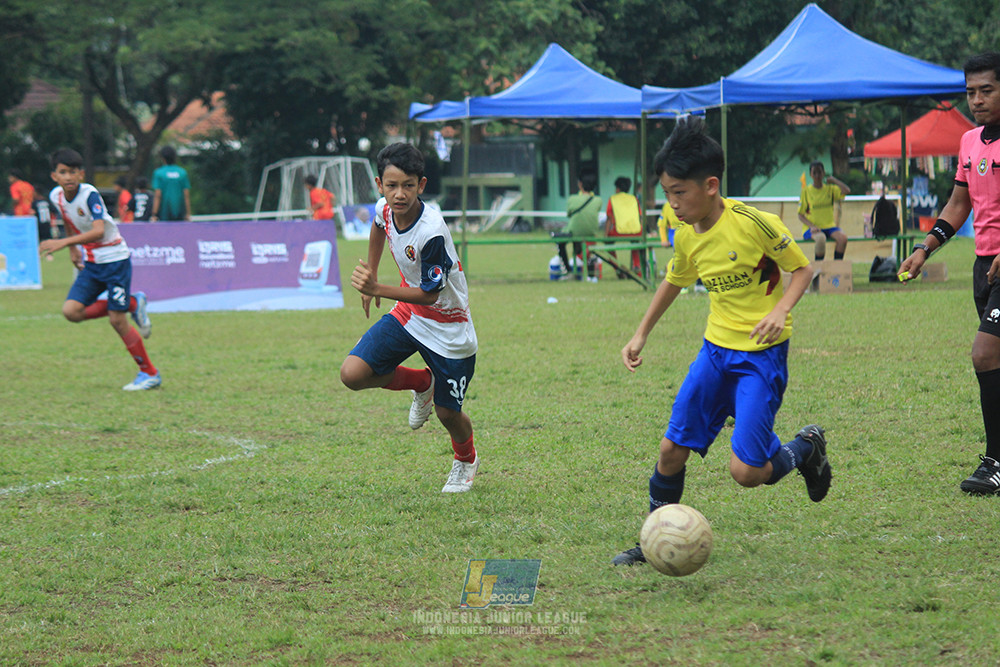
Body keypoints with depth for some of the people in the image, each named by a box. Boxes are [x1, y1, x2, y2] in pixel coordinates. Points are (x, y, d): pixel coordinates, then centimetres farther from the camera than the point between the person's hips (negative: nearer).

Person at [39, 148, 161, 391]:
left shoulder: (90, 195, -22)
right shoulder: (56, 197, -1)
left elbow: (99, 231, -35)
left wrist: (63, 243, -42)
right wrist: (73, 250, 19)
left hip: (115, 260, -7)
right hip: (90, 264, 7)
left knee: (117, 320, -8)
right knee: (71, 311, -9)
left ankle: (149, 374, 8)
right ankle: (132, 304, 9)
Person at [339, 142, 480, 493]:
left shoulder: (432, 232, -33)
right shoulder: (385, 208, -13)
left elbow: (430, 293, -28)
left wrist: (377, 289, -37)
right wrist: (370, 276, 19)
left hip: (447, 328, -6)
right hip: (408, 312, 6)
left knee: (447, 412, 5)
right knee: (352, 373, -13)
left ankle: (466, 460, 41)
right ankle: (421, 384, 16)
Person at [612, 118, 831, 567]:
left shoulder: (753, 224, -18)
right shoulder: (686, 238, 1)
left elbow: (802, 269, -7)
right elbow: (673, 282, 21)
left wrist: (780, 310, -24)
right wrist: (641, 335, 20)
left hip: (762, 354, -6)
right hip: (716, 348, 6)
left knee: (745, 471, -14)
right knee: (672, 449, 0)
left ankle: (805, 449, 17)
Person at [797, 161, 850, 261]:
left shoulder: (830, 188, 9)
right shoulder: (806, 191, 3)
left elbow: (847, 191, -10)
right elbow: (801, 215, 1)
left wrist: (833, 180, -1)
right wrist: (811, 226, -15)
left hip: (829, 226, 3)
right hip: (812, 228, -3)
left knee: (843, 238, -28)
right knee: (821, 238, -36)